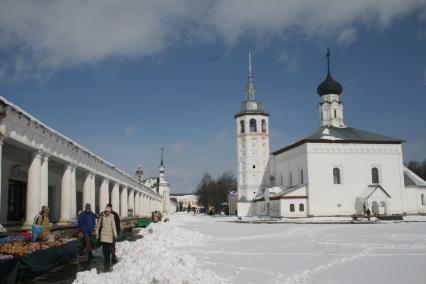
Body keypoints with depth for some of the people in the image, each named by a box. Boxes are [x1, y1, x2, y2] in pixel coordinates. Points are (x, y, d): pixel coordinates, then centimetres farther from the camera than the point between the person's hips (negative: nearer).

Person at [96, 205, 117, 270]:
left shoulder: (111, 217, -6)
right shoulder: (102, 216, 1)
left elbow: (113, 226, -8)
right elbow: (98, 225, 11)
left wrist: (115, 235, -12)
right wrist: (97, 233, 13)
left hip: (109, 235, -1)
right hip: (103, 235, 1)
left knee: (108, 250, 4)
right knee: (104, 250, -6)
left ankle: (107, 264, 14)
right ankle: (107, 263, -2)